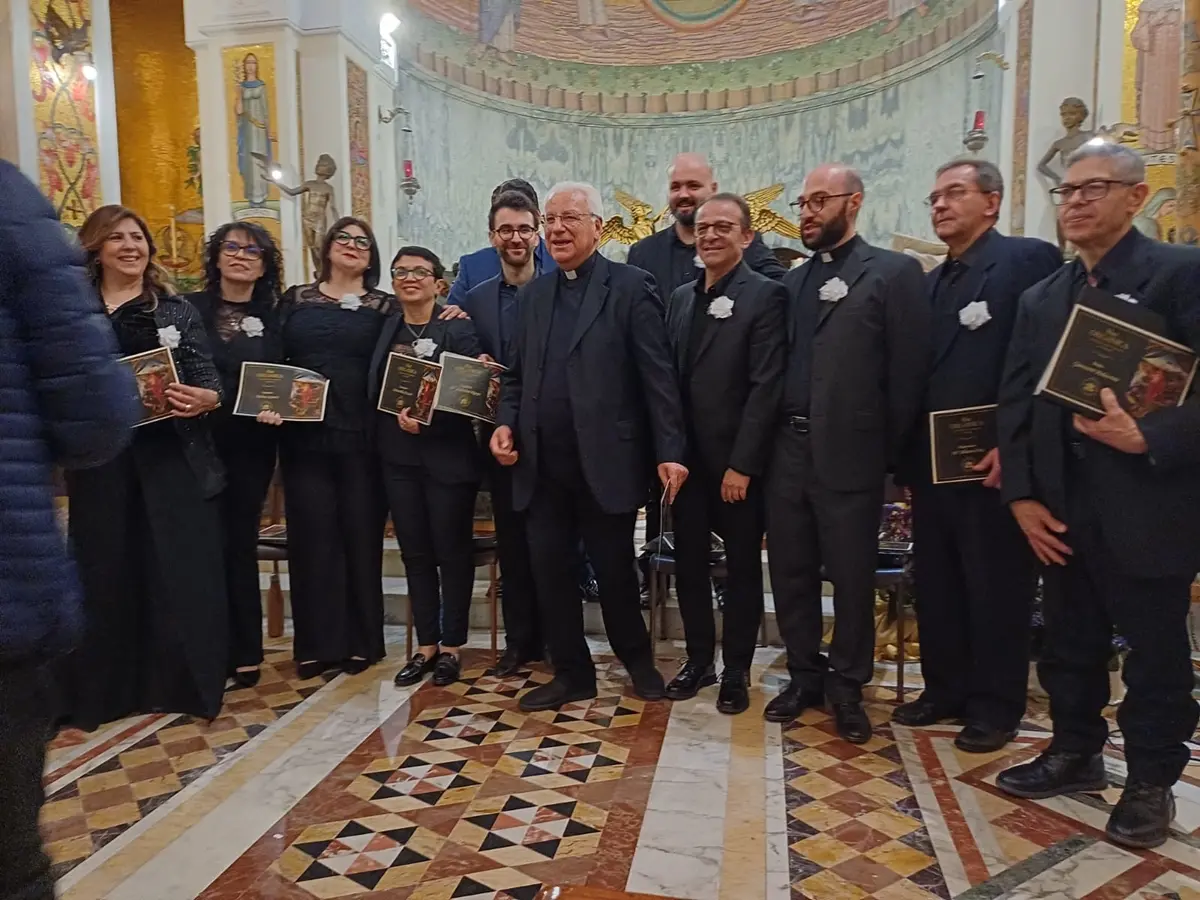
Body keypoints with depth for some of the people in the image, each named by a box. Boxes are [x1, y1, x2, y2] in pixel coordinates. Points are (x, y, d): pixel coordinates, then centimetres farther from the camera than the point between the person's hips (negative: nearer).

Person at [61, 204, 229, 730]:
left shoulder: (178, 311, 8)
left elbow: (209, 382, 2)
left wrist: (204, 399, -19)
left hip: (174, 458, 0)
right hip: (100, 460, 1)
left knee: (182, 574, 1)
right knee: (105, 575, 7)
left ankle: (185, 685, 14)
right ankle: (102, 693, 21)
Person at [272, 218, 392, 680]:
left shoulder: (385, 306, 7)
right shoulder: (295, 300, 13)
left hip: (361, 436, -1)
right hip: (304, 435, 2)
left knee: (361, 534, 3)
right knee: (312, 535, 2)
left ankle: (361, 641, 14)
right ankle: (317, 643, 11)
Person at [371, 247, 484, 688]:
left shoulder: (458, 328, -5)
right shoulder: (385, 328, 10)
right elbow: (374, 390, 9)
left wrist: (427, 417, -22)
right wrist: (400, 414, -8)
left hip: (448, 456, -4)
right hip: (399, 457, 5)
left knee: (452, 551, 5)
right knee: (415, 552, 10)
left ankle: (451, 647, 17)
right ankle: (425, 645, 21)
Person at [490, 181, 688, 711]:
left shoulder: (630, 287, -3)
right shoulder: (533, 295, 14)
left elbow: (657, 375, -7)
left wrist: (670, 452, -13)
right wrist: (506, 423, 0)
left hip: (606, 462, -5)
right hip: (542, 464, 5)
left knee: (615, 571, 8)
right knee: (549, 572, 9)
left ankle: (637, 659, 34)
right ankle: (571, 673, 27)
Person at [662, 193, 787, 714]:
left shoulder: (765, 296, -7)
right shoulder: (680, 298, 12)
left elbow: (766, 387, -14)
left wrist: (742, 464, -17)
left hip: (737, 461, -5)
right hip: (687, 458, 6)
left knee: (742, 568, 8)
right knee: (689, 564, 13)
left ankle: (736, 671, 23)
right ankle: (698, 660, 30)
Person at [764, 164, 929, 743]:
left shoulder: (894, 273, -2)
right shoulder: (791, 282, 15)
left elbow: (908, 370, -6)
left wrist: (887, 452, -7)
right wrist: (765, 440, 4)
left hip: (848, 454, -5)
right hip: (787, 450, 5)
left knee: (851, 576, 7)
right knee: (790, 571, 12)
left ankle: (847, 687, 24)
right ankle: (804, 675, 28)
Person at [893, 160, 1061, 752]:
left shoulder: (1029, 259, -6)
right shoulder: (930, 284, 16)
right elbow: (917, 370, 12)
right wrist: (907, 456, 5)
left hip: (991, 464, -7)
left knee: (996, 590, 5)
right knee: (935, 586, 14)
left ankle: (995, 706, 20)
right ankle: (945, 689, 29)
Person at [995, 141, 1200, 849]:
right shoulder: (1041, 299, 11)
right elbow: (1017, 401, 8)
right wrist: (1022, 495, 0)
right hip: (1062, 508, 6)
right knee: (1069, 642, 16)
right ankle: (1075, 753, 35)